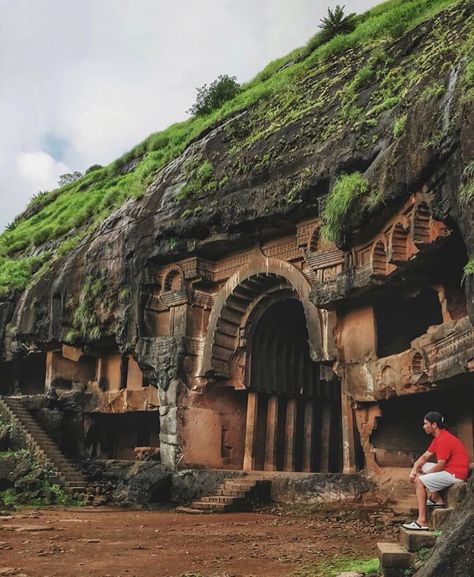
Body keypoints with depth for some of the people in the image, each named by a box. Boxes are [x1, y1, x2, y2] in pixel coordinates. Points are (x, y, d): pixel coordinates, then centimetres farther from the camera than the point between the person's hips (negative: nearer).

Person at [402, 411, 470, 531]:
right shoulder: (438, 437, 11)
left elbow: (440, 466, -22)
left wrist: (422, 475, -9)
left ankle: (422, 522, -20)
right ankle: (436, 498, 10)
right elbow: (425, 456, 12)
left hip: (455, 475, -10)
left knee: (419, 481, -19)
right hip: (448, 470, 10)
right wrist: (414, 470, -4)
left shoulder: (444, 439, -21)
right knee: (419, 467, 15)